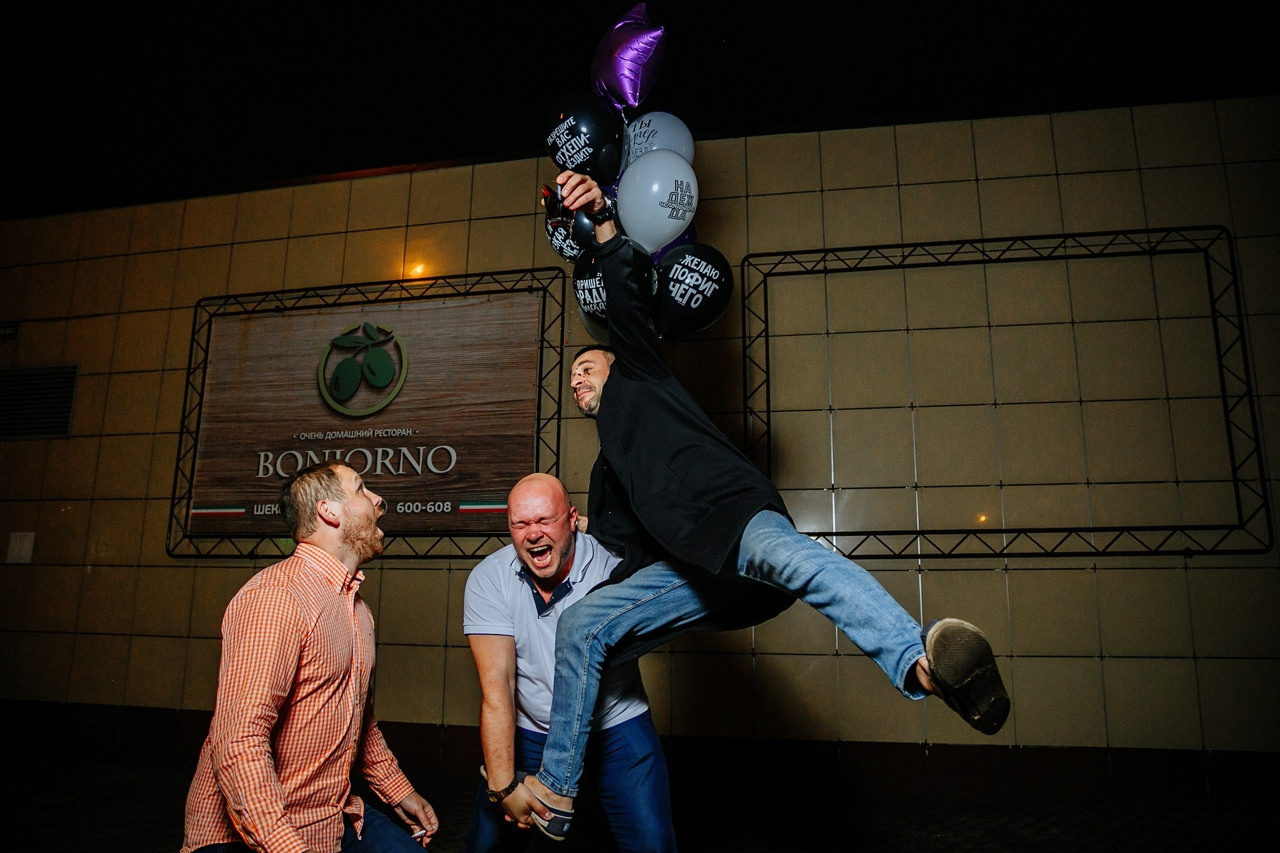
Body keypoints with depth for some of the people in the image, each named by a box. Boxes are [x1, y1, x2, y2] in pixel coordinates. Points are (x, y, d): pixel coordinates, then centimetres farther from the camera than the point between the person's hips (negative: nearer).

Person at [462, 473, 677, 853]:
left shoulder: (613, 565, -20)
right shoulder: (488, 579, -15)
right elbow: (496, 684, -18)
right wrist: (503, 785, -22)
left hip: (615, 723, -1)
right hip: (527, 729, 2)